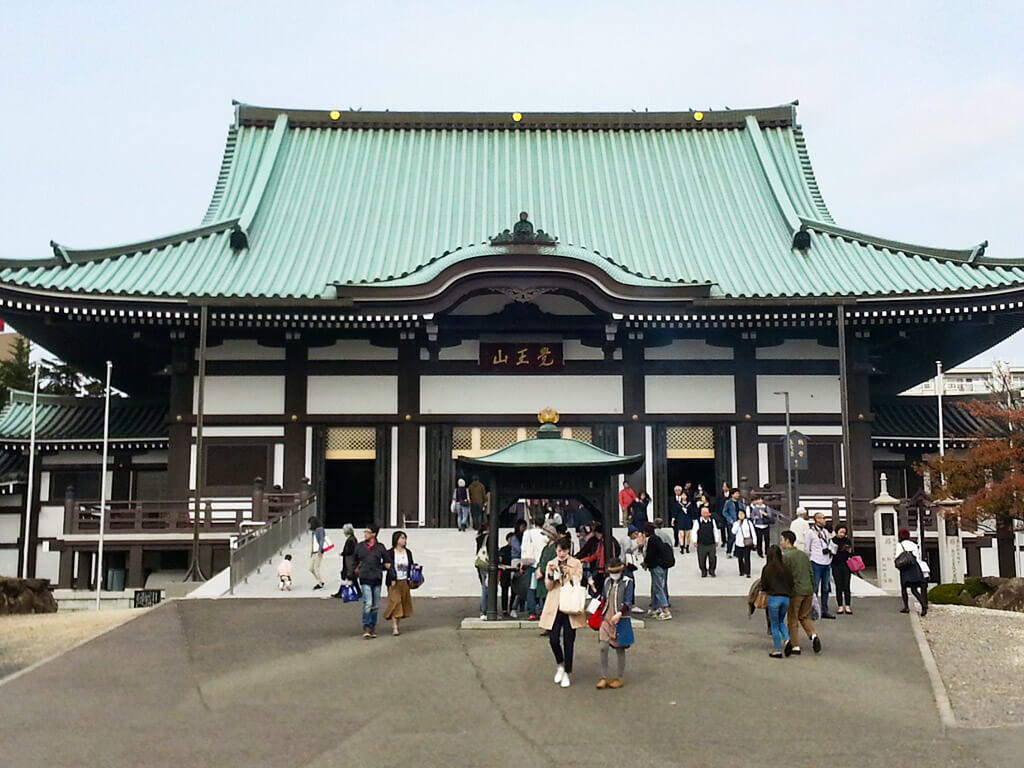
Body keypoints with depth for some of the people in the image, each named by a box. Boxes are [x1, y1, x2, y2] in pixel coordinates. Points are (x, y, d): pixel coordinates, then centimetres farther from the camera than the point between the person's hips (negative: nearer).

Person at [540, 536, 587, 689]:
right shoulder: (551, 565, 8)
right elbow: (549, 586, 2)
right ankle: (560, 665, 22)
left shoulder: (576, 564, 3)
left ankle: (567, 673, 13)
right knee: (553, 639, -4)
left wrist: (569, 573, -22)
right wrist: (551, 574, -17)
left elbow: (578, 583, -5)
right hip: (554, 606, 1)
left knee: (568, 641, 1)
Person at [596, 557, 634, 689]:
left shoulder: (627, 582, -6)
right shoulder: (607, 582, 10)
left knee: (620, 649, 6)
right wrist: (602, 614, 21)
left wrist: (619, 614, -27)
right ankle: (604, 677, 3)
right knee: (602, 647, -8)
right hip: (607, 619, 4)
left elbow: (628, 602, -13)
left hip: (621, 620, -4)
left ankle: (620, 678, 19)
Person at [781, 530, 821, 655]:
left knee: (793, 620, 5)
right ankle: (814, 635, -4)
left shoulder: (785, 556, -10)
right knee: (805, 617, 19)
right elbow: (811, 573, 15)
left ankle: (795, 646, 8)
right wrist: (812, 590, 21)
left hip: (795, 592, -6)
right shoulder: (804, 554, 12)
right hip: (808, 590, 6)